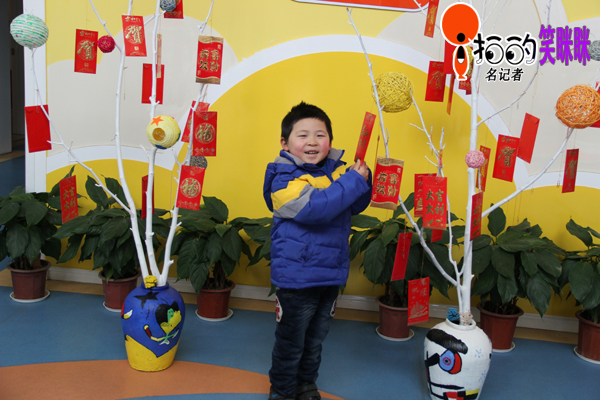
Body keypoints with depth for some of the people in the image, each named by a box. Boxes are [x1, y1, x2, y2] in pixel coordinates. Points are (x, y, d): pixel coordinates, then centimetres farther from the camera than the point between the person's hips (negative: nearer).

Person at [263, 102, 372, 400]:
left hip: (331, 275, 6)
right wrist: (353, 181, -25)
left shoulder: (337, 170, 3)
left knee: (315, 339, 23)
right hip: (297, 280, -6)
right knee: (290, 343, 11)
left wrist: (363, 179, -8)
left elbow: (356, 206, 12)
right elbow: (314, 208, -31)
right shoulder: (284, 178, -17)